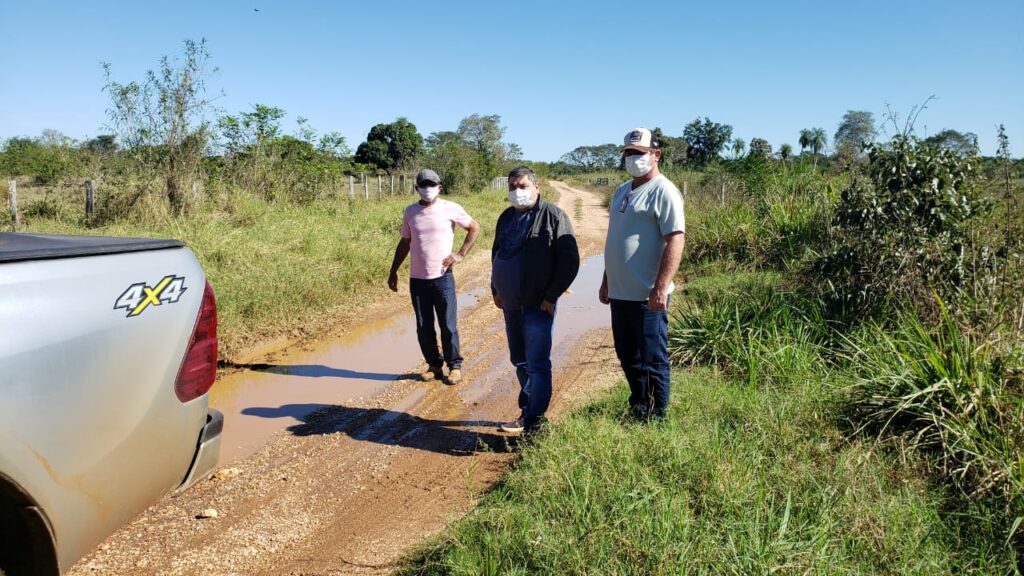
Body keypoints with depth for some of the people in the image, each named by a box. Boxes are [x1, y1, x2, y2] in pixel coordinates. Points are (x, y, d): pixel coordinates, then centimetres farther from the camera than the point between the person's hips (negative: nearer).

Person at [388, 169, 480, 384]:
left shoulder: (450, 209, -4)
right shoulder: (410, 212, 6)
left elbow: (474, 228, 5)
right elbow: (404, 243, 14)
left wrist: (460, 254, -4)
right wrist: (393, 272, 13)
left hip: (442, 278, -3)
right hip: (417, 280, 3)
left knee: (448, 326, 2)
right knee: (423, 328, 8)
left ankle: (454, 365, 17)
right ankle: (434, 365, 22)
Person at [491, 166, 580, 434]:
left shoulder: (552, 216, -9)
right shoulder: (506, 217, 12)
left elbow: (570, 261, -12)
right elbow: (497, 254, 24)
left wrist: (551, 296, -14)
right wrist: (496, 289, 16)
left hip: (538, 305, -7)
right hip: (511, 305, 7)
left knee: (537, 365, -3)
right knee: (520, 362, 15)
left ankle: (534, 423, 5)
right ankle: (527, 413, 28)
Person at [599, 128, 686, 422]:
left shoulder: (663, 192, -11)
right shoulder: (622, 191, 16)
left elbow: (676, 240, -19)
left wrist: (660, 288, -24)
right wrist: (606, 281, 21)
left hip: (647, 297, -9)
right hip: (619, 294, 9)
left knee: (652, 361, 1)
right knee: (627, 358, 18)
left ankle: (656, 418, 14)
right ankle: (637, 410, 32)